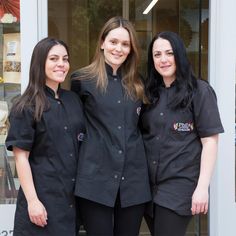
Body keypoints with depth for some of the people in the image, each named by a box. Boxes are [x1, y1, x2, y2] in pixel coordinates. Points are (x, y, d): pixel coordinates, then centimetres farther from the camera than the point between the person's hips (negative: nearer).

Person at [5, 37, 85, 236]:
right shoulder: (26, 107, -6)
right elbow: (21, 157, -10)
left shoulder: (74, 100, 10)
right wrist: (32, 201, -16)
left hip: (72, 195, 5)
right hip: (42, 196, -5)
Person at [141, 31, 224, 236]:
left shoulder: (199, 91, -4)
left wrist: (202, 187, -15)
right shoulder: (150, 92, 10)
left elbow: (210, 141, -8)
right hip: (149, 184, 5)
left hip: (179, 185, -5)